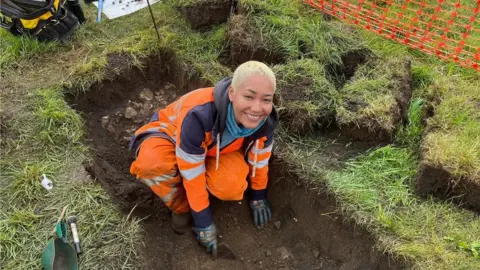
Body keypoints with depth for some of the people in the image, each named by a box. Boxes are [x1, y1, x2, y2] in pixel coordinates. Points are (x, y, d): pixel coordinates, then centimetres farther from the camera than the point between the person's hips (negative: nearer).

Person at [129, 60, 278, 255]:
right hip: (173, 133, -3)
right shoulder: (199, 116, -43)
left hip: (217, 148, 4)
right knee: (151, 161, -38)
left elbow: (260, 159, -6)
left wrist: (258, 196, 7)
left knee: (232, 187, -28)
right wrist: (204, 222, -22)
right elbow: (192, 176, -32)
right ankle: (181, 207, -7)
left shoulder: (266, 121, -27)